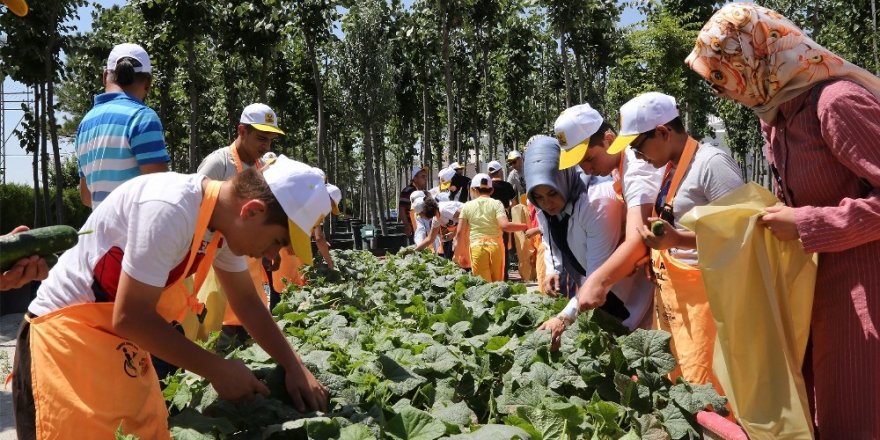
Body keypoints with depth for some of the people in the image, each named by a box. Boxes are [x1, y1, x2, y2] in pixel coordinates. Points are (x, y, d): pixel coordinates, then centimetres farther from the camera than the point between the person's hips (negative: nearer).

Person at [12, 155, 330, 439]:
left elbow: (247, 301, 9)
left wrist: (293, 366, 1)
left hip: (123, 340, 8)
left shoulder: (224, 218, -3)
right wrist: (217, 370, -19)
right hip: (68, 331, -8)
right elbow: (130, 317, -28)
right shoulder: (170, 209, -30)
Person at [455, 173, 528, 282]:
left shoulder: (467, 206, 7)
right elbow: (504, 225, -12)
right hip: (495, 245, 0)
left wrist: (460, 255, 12)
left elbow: (459, 233, 4)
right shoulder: (496, 204, 3)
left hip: (477, 247, 0)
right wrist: (525, 226, 1)